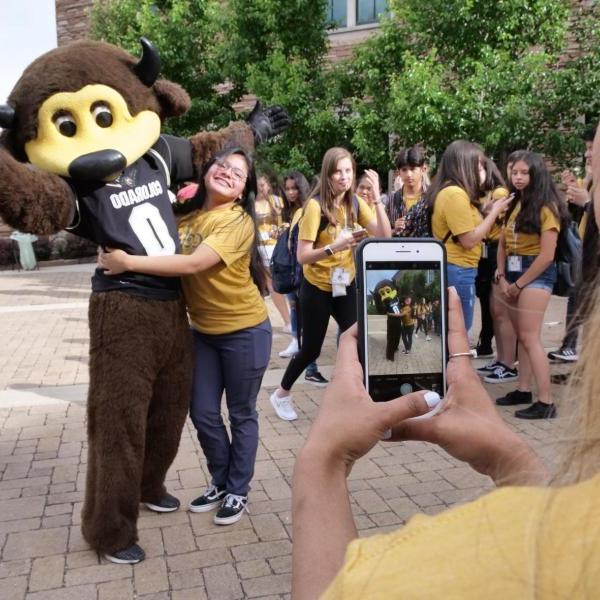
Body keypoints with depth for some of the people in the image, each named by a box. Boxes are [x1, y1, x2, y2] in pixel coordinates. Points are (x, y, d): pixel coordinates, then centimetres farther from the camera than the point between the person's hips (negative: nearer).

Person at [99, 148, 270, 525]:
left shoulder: (239, 221, -19)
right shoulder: (186, 215, 1)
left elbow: (193, 264, -30)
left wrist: (129, 262, -29)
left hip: (245, 331, -6)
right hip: (203, 331, 6)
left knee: (241, 414, 8)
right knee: (203, 413, 11)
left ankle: (239, 491, 26)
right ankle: (221, 482, 33)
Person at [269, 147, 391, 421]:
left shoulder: (355, 203, -2)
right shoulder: (316, 205, -18)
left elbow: (384, 235, -13)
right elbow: (302, 256, -20)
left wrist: (377, 197, -21)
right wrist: (333, 247, -35)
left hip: (346, 285, 4)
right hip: (317, 289, -4)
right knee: (311, 349, 7)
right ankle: (281, 394, 31)